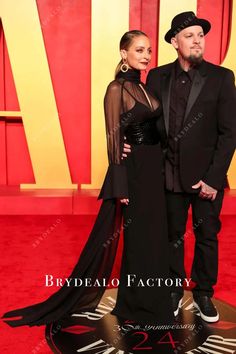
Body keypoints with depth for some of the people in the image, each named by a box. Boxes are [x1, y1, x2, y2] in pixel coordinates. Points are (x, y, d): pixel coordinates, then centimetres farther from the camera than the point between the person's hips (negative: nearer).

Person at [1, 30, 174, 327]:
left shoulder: (143, 87, 12)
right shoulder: (117, 88, -12)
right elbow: (114, 138, -16)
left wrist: (160, 167, 9)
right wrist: (120, 186, -18)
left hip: (155, 167, 8)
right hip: (134, 169, -8)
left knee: (153, 233, 15)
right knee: (138, 235, 3)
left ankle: (149, 300, 32)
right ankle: (138, 303, 22)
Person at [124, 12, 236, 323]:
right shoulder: (157, 76, 2)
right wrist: (131, 143, -12)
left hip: (207, 177, -2)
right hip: (170, 175, 2)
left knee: (207, 236, 12)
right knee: (173, 235, 15)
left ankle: (204, 294, 32)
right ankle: (174, 290, 34)